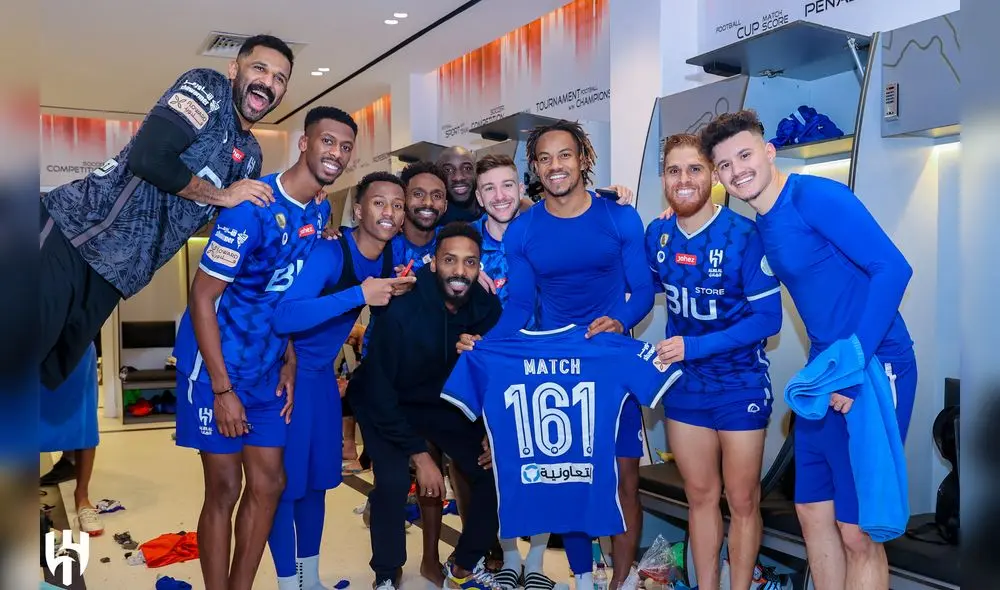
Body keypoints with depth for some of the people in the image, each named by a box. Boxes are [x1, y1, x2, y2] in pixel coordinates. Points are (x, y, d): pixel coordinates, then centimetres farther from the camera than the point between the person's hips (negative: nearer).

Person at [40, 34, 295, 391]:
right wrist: (222, 195, -7)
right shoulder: (207, 86, -6)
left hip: (113, 274, 8)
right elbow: (149, 158, -19)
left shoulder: (251, 156, 16)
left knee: (48, 377, 11)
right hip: (71, 232, -8)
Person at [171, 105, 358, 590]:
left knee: (268, 484, 10)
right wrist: (222, 388, -19)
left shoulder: (320, 212, 3)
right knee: (224, 489, 1)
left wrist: (290, 361, 4)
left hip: (267, 366, 7)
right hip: (215, 362, -7)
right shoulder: (253, 206, -20)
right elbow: (202, 297, -18)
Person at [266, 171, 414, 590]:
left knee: (318, 477, 14)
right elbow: (284, 318, -37)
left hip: (323, 373, 7)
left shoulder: (391, 255, -4)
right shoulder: (330, 253, -25)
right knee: (285, 481, -1)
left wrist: (401, 289, -7)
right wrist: (359, 295, -39)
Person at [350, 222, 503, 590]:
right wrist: (419, 454, -23)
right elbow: (379, 391, -25)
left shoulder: (487, 307, -17)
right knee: (393, 482, -23)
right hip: (386, 404, -4)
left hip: (444, 401, 5)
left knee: (494, 471, -5)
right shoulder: (402, 311, -32)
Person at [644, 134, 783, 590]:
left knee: (741, 501, 10)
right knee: (700, 495, 16)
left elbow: (768, 318, -18)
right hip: (684, 384, 4)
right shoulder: (656, 235, -3)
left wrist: (695, 346, -24)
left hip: (741, 385, -4)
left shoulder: (744, 236, -18)